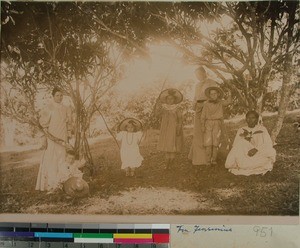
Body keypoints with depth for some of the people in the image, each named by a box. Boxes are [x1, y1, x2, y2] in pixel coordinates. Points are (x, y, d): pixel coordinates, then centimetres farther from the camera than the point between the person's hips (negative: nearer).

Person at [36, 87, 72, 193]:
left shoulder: (64, 109, 10)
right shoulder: (49, 108, -7)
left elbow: (68, 124, 15)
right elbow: (44, 124, -9)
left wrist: (68, 138, 10)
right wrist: (46, 138, -14)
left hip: (62, 138, 6)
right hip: (52, 137, -6)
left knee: (61, 159, 8)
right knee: (51, 159, -6)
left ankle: (59, 183, 16)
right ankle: (50, 185, -2)